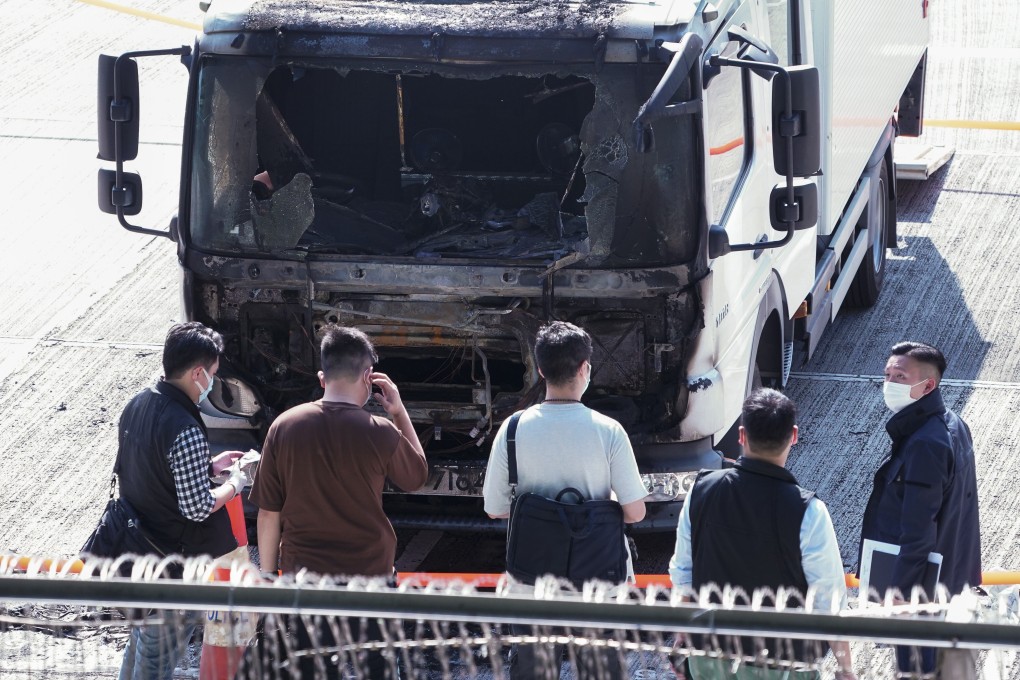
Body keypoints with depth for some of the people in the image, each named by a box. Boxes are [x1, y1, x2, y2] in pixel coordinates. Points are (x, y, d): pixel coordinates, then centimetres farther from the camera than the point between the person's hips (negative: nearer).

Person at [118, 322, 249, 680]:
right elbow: (198, 508, -25)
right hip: (174, 556, -8)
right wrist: (233, 484, -7)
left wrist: (208, 465, 12)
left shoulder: (136, 405, -1)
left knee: (142, 636, 25)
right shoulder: (185, 431, -28)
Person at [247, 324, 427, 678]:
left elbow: (268, 515, -1)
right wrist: (399, 412, 13)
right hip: (369, 576, -1)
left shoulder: (284, 427, -6)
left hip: (303, 581, 1)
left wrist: (268, 576, 9)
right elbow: (417, 475, 12)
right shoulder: (380, 434, -10)